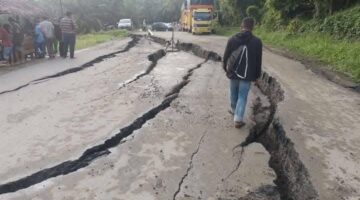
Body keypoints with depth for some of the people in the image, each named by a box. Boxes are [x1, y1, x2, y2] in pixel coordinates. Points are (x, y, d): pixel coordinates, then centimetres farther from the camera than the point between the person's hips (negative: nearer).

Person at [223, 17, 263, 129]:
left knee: (233, 93, 21)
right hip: (247, 75, -2)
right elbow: (258, 61, -3)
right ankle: (238, 119, 0)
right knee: (242, 96, 3)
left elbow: (226, 56, 2)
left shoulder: (232, 39, -4)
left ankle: (234, 110, 43)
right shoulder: (257, 41, -8)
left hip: (233, 73, 2)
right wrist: (256, 76, 7)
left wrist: (226, 69, 18)